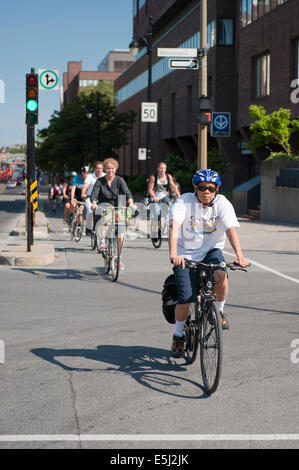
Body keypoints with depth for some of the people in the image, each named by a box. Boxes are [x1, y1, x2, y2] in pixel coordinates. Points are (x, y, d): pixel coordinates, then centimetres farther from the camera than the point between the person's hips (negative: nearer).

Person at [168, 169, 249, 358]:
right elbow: (174, 227, -29)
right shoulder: (185, 202, -15)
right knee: (185, 299, -12)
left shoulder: (223, 204, -10)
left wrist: (239, 255, -39)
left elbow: (231, 230, -22)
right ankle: (179, 335, 16)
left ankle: (219, 311, -2)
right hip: (186, 254, -1)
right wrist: (174, 254, -46)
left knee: (220, 276, -32)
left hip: (211, 250, 1)